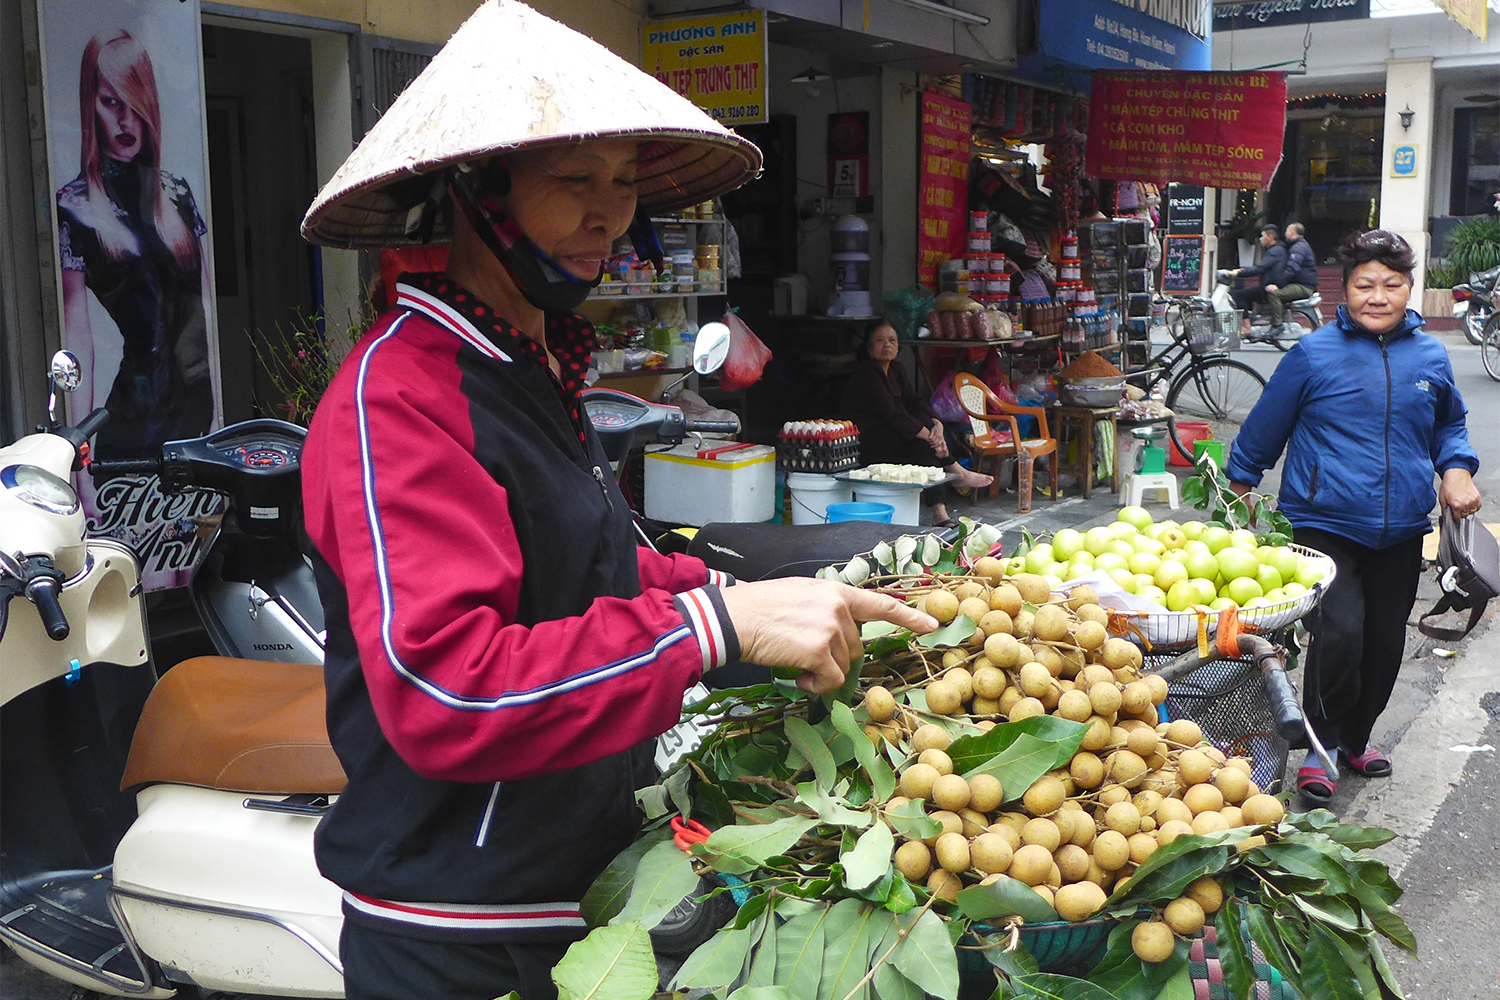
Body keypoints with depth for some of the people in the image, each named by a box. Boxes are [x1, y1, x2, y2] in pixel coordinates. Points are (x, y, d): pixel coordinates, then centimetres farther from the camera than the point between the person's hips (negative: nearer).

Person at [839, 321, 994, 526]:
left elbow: (915, 402, 2)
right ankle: (957, 473, -11)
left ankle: (939, 510, -23)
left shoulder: (896, 373, 16)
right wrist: (928, 435, -28)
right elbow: (892, 414, -23)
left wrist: (937, 423, -19)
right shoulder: (867, 372, -13)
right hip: (866, 443, -8)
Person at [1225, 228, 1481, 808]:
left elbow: (1450, 425, 22)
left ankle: (1356, 737, 36)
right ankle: (1321, 746, 1)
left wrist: (1457, 469, 3)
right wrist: (1240, 483, 12)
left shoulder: (1429, 356, 6)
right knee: (1340, 633, -19)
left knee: (1385, 642, 13)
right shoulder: (1314, 353, -6)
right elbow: (1264, 427, 5)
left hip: (1400, 534, 5)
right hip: (1324, 526, -5)